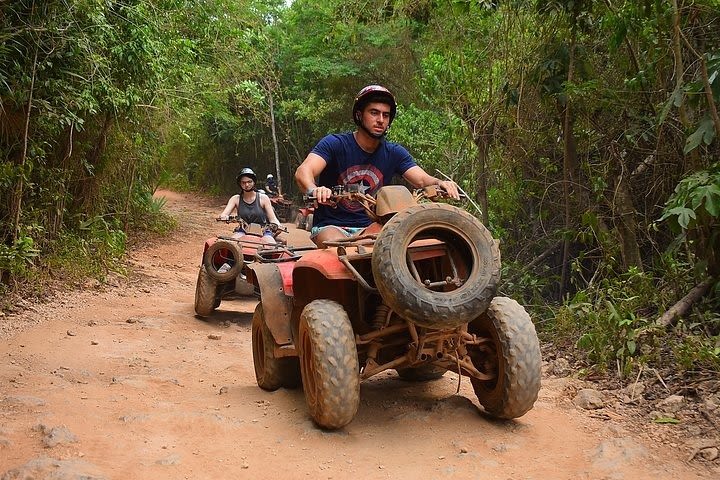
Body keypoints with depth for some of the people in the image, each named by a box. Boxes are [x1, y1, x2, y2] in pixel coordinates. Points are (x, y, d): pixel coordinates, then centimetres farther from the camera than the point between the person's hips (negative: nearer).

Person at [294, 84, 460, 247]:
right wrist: (314, 190, -48)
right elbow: (303, 171, -23)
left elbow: (423, 180, -4)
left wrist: (440, 183, -30)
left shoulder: (394, 153, 6)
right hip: (331, 226, -4)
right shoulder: (334, 144, -8)